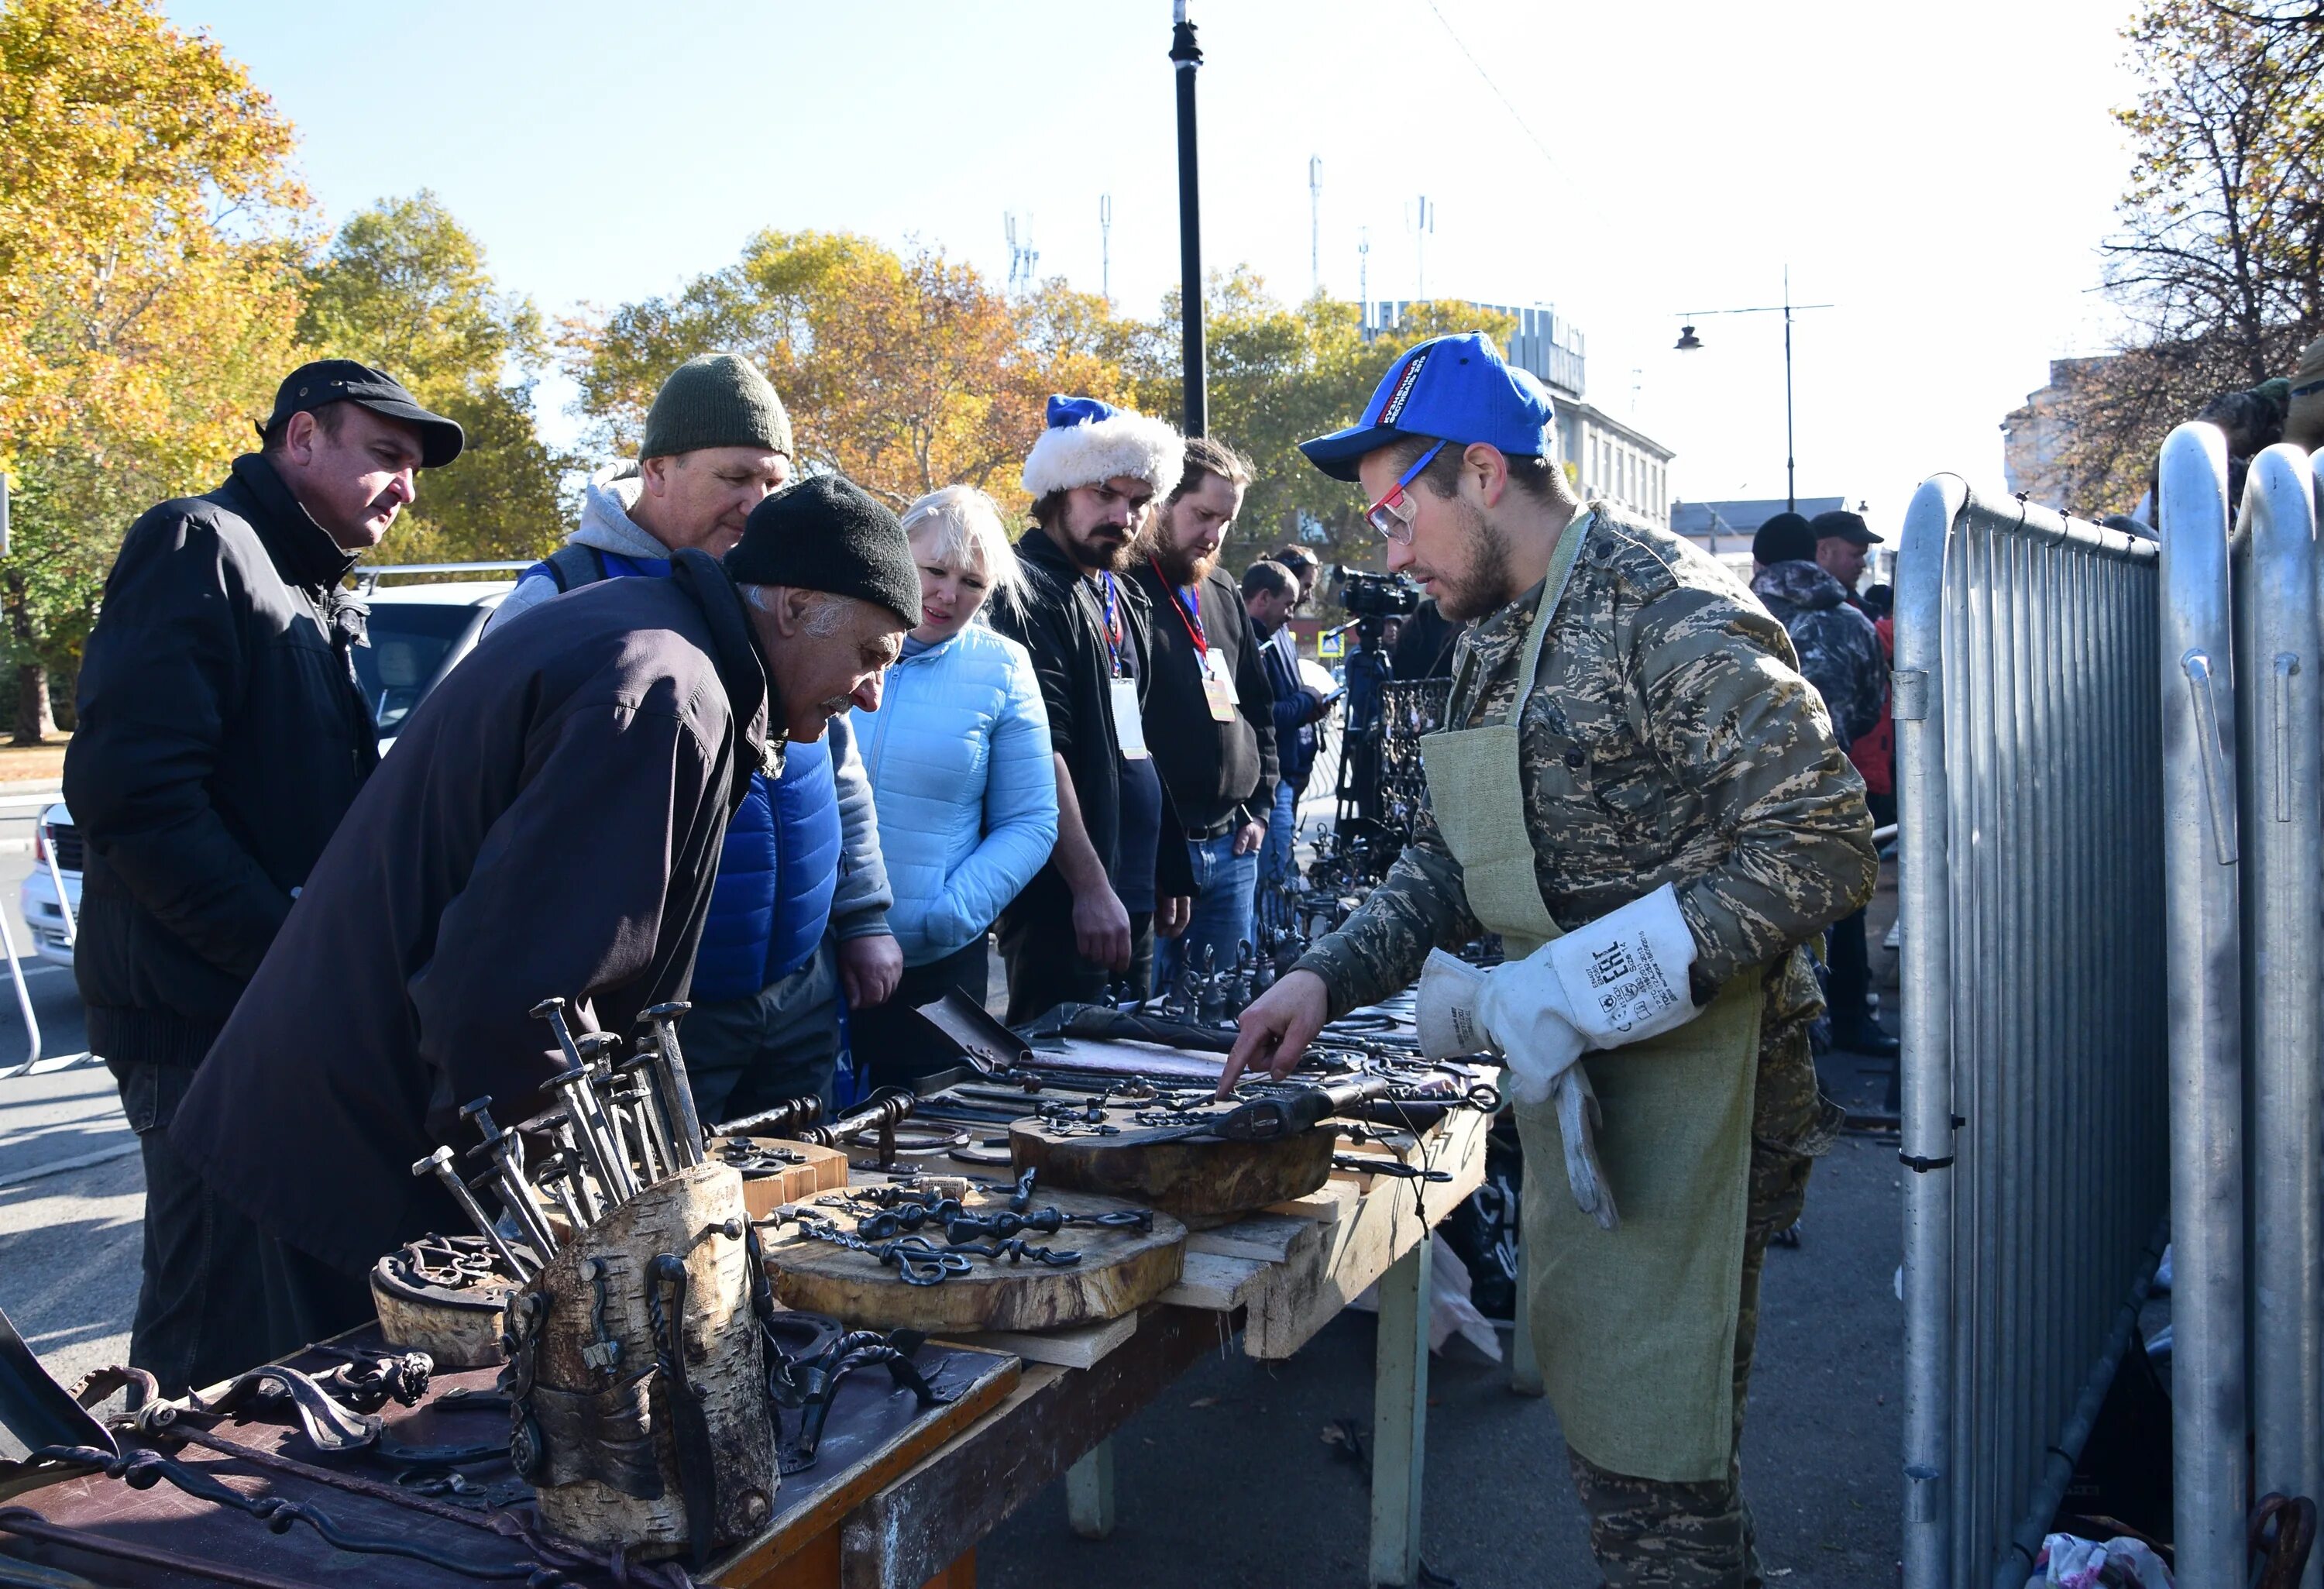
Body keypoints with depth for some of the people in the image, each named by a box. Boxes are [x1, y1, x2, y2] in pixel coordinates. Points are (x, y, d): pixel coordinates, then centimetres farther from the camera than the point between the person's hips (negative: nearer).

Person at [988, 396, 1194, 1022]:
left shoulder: (1127, 598, 17)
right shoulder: (1029, 591, -11)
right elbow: (1041, 753, -20)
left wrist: (1170, 871, 19)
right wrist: (1091, 888, -23)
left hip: (1133, 894, 9)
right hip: (1065, 901, -9)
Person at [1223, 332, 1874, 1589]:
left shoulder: (1672, 615, -18)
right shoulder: (1494, 639, 11)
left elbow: (1821, 845, -23)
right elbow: (1449, 860, 17)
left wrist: (1586, 986, -24)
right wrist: (1328, 975, 2)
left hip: (1687, 1091, -8)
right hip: (1572, 1085, 9)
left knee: (1651, 1467, 1)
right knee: (1593, 1414, 20)